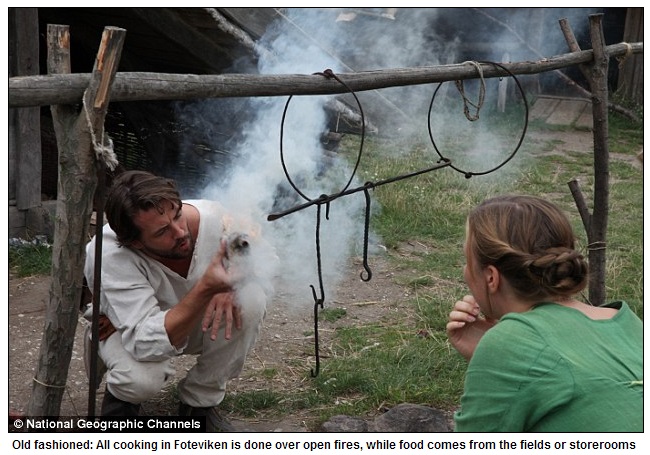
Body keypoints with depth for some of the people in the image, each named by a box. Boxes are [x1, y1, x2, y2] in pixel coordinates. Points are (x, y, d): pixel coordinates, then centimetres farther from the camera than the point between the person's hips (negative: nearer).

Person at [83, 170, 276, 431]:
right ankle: (121, 397, 4)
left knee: (251, 300, -27)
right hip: (123, 328, -4)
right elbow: (147, 343, -44)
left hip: (196, 323, 4)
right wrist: (207, 288, -54)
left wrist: (230, 286, -34)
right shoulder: (110, 255, -37)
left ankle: (200, 402, -5)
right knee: (143, 377, -38)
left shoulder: (212, 217, -28)